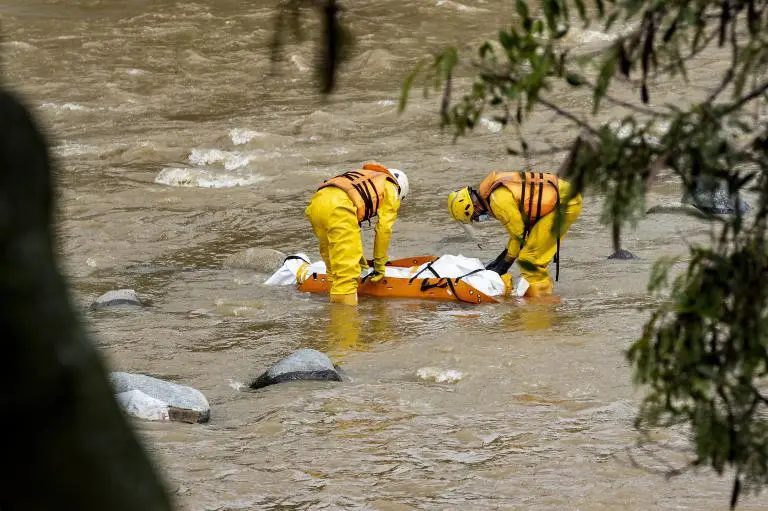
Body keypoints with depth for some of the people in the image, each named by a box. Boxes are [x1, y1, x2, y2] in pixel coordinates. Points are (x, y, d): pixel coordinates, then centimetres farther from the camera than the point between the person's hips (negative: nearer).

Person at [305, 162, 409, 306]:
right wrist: (379, 264, 28)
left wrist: (358, 256, 48)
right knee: (346, 273, -8)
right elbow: (384, 229, 19)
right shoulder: (391, 190, 23)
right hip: (339, 207, -7)